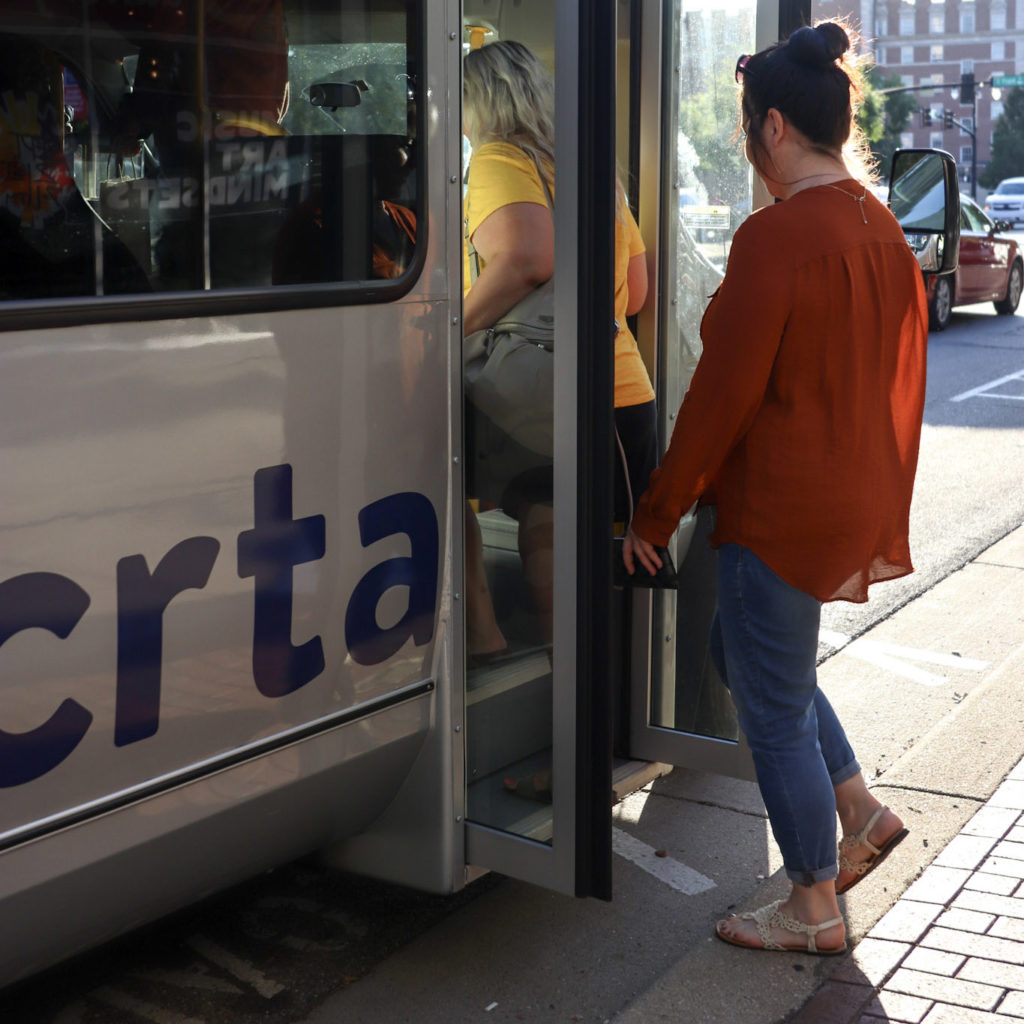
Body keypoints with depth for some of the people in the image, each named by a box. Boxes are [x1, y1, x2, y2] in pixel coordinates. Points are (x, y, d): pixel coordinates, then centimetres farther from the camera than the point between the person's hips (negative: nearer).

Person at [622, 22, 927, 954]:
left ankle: (815, 911, 21)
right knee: (746, 651, 27)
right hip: (858, 495, 9)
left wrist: (655, 517, -9)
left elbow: (721, 395, -19)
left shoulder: (776, 236, -21)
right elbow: (899, 373, 13)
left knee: (774, 711, 6)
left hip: (783, 510, -9)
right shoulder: (881, 229, 6)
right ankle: (862, 812, 28)